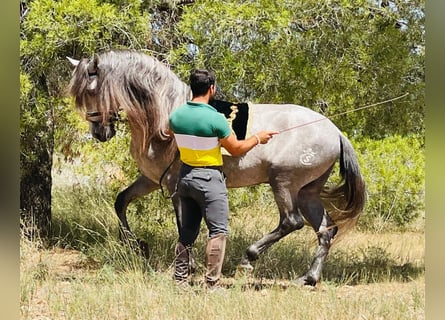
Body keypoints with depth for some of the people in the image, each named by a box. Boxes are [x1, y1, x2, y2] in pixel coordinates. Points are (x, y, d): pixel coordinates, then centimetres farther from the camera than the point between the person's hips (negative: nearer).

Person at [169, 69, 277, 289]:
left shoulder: (176, 116, -2)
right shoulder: (215, 119, -19)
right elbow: (236, 149, -10)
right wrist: (258, 138, 6)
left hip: (185, 176, 6)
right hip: (209, 179, -6)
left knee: (186, 232, 14)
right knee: (218, 230, -1)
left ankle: (180, 280, 17)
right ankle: (211, 283, -5)